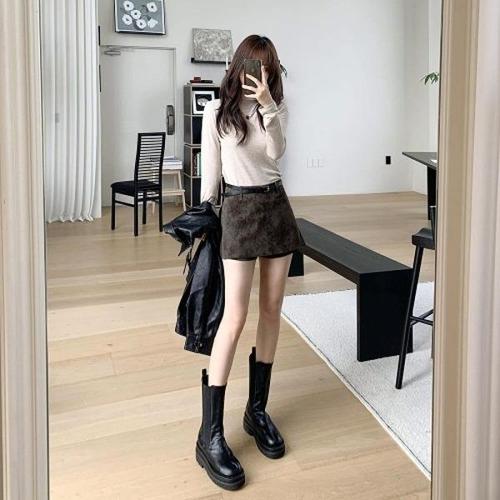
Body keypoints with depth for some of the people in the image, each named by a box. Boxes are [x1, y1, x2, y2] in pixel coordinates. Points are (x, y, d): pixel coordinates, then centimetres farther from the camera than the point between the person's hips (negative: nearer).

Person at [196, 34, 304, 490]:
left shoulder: (278, 107, 8)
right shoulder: (217, 110, -2)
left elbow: (276, 152, -9)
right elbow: (210, 170, 0)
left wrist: (266, 104, -19)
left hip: (276, 206, 5)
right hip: (239, 208, -5)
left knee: (272, 309, 5)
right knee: (236, 315, -13)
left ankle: (257, 409, 19)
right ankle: (210, 434, -7)